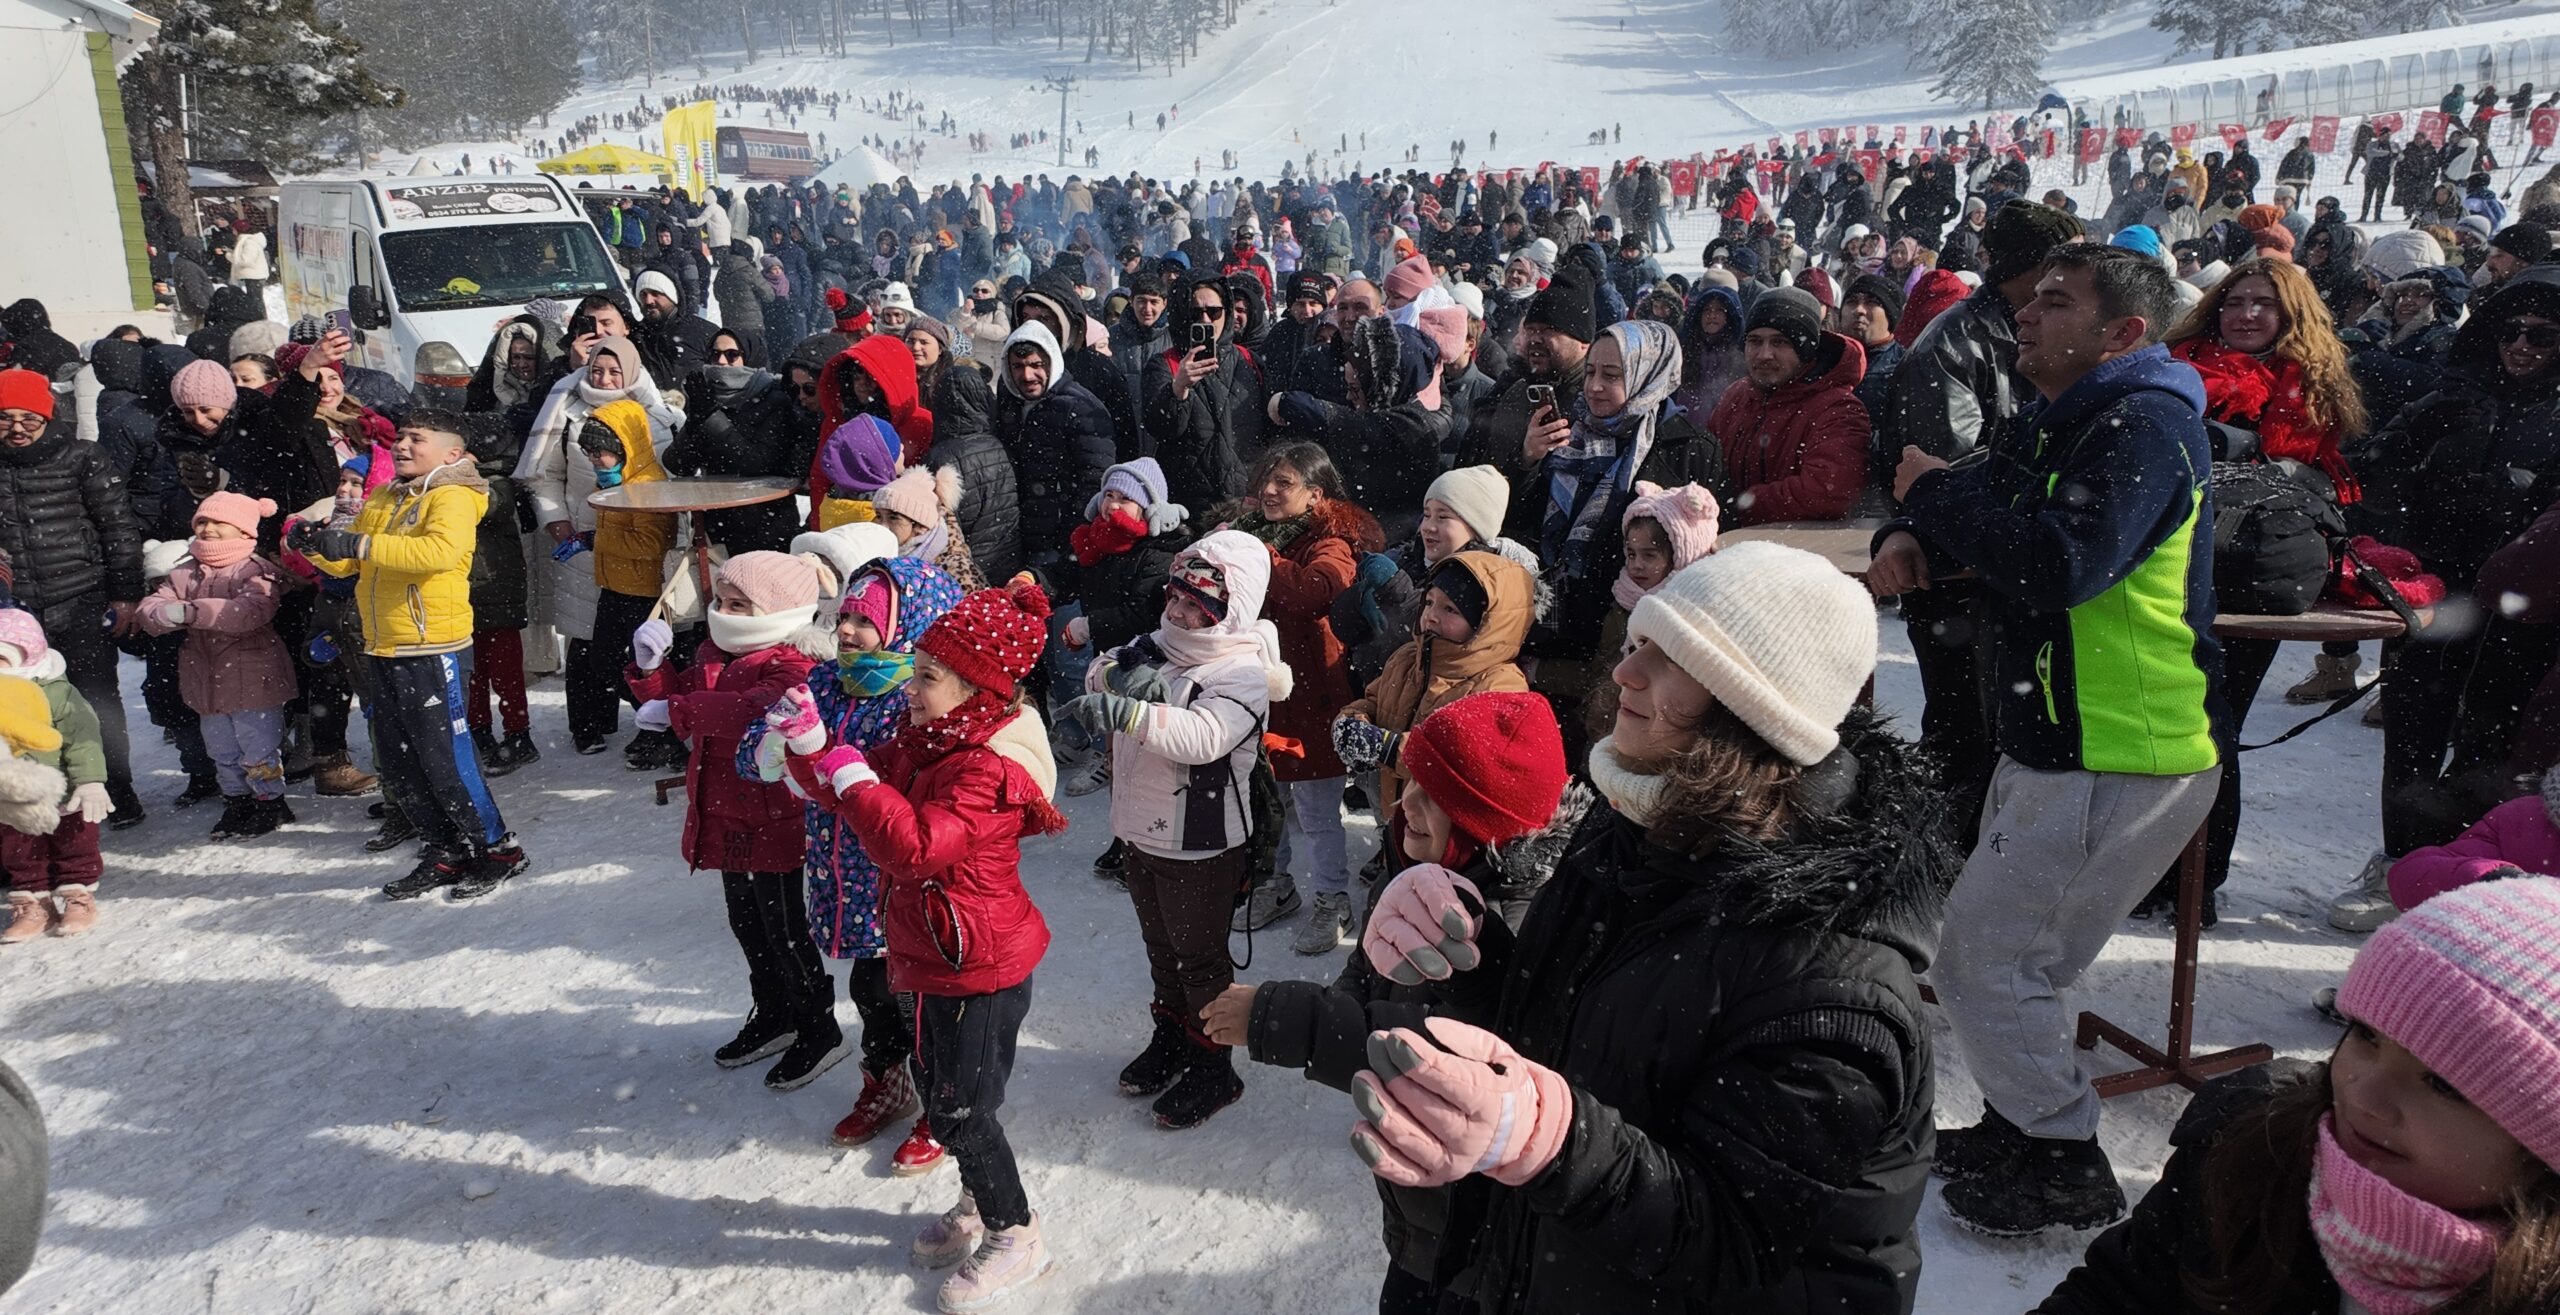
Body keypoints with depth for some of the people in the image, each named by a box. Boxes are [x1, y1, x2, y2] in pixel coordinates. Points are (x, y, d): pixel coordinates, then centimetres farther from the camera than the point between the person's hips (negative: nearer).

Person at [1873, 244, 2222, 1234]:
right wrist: (1908, 540, -9)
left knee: (1979, 964, -6)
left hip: (2118, 765, -10)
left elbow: (2060, 563, -32)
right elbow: (1980, 518, 16)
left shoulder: (2146, 426, -17)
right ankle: (2022, 1125, 35)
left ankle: (2069, 1170, 10)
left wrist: (1936, 493, -18)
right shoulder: (2062, 424, 15)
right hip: (2054, 745, 10)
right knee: (2008, 954, 18)